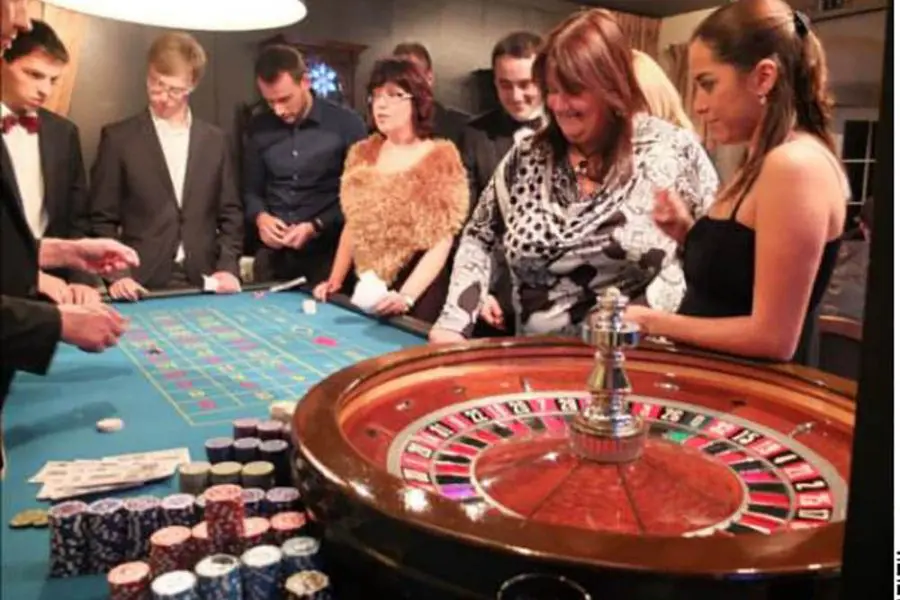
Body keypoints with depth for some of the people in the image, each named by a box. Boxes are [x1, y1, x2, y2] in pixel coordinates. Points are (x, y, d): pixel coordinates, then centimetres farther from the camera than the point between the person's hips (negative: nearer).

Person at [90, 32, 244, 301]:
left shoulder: (215, 140, 8)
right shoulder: (118, 137, 1)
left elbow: (230, 214, 9)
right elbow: (103, 219, 1)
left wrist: (227, 267, -3)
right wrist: (118, 274, -11)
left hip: (203, 285, 2)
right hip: (143, 286, -2)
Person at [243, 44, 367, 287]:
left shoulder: (346, 124, -5)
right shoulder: (258, 129, 7)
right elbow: (251, 189, 13)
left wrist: (316, 227, -14)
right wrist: (260, 217, -8)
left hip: (326, 252, -3)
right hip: (273, 254, 4)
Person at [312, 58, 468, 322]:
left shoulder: (440, 157, -8)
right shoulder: (362, 154, 7)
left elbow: (442, 241, -14)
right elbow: (353, 225, 13)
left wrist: (406, 296, -25)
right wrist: (335, 280, 2)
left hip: (419, 293, -5)